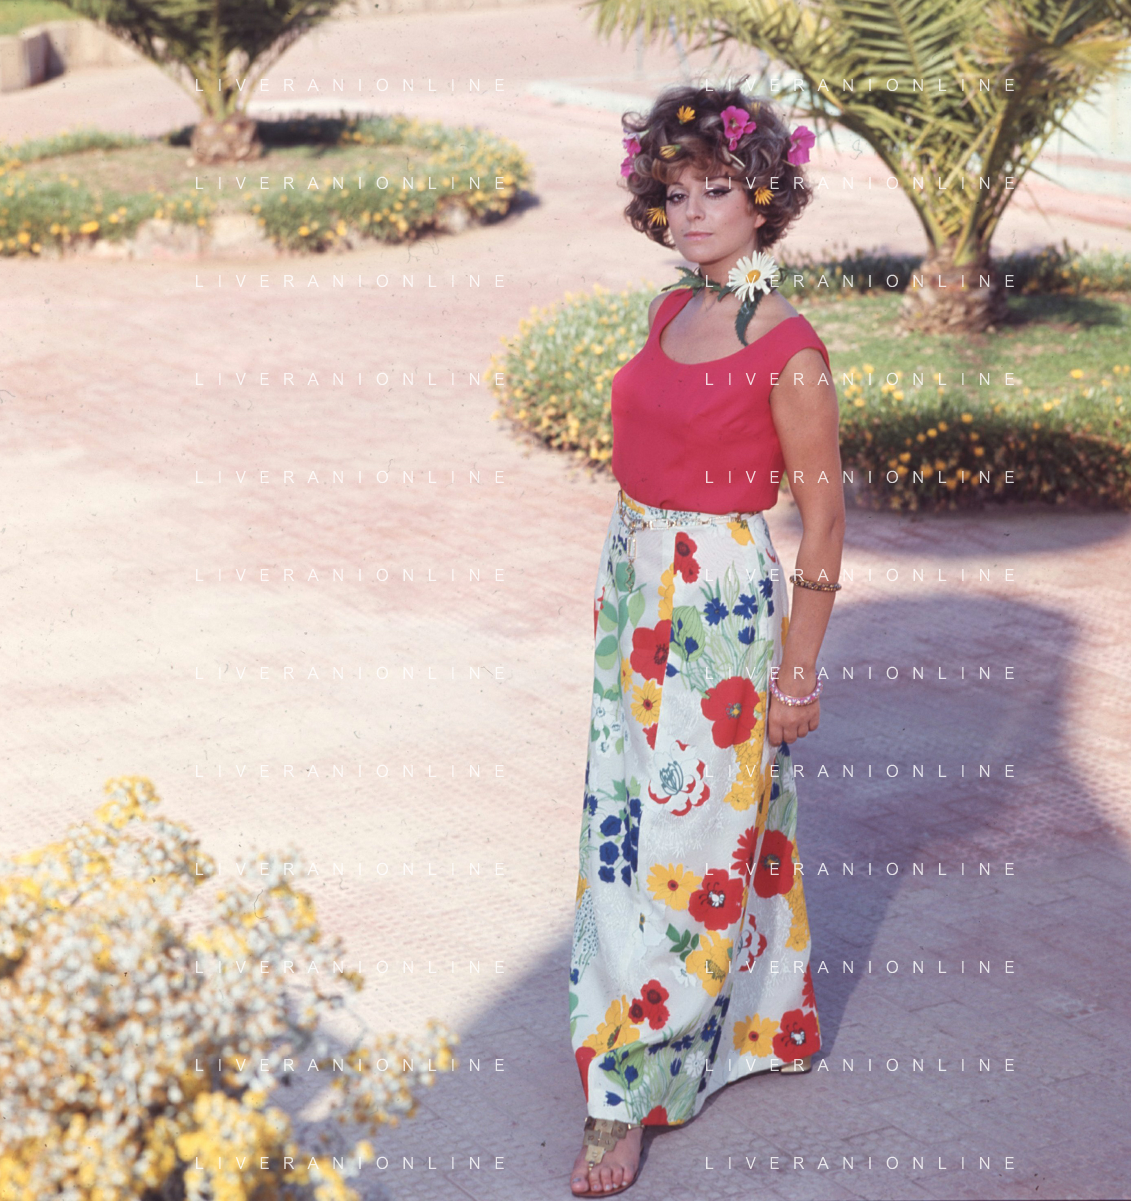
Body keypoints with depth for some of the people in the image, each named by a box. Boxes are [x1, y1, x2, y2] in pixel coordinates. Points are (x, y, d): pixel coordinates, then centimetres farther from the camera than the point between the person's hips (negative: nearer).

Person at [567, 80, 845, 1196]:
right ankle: (753, 1020, 35)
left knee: (686, 842, -1)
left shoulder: (788, 349, -17)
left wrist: (799, 670, -12)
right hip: (636, 588, 9)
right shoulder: (670, 312, 6)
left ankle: (629, 1097, 7)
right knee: (629, 820, 16)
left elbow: (823, 513, -13)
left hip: (724, 606, -8)